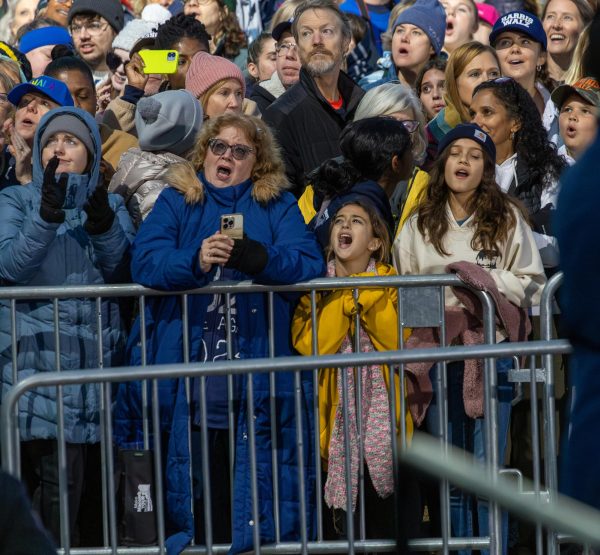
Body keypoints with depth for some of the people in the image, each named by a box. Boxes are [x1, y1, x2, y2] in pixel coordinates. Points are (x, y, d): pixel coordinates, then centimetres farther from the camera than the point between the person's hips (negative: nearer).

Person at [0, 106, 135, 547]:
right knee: (58, 473, -12)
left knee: (96, 473, 4)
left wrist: (104, 228, -17)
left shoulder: (111, 205, 15)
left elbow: (124, 271, 0)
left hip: (99, 357, 3)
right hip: (38, 356, -3)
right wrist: (47, 216, -23)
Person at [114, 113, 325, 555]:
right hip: (184, 365, 0)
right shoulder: (176, 202, 13)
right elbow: (145, 261, -4)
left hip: (256, 365, 0)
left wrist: (259, 258, -21)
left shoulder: (278, 206, 14)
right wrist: (195, 262, -23)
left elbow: (309, 261, -2)